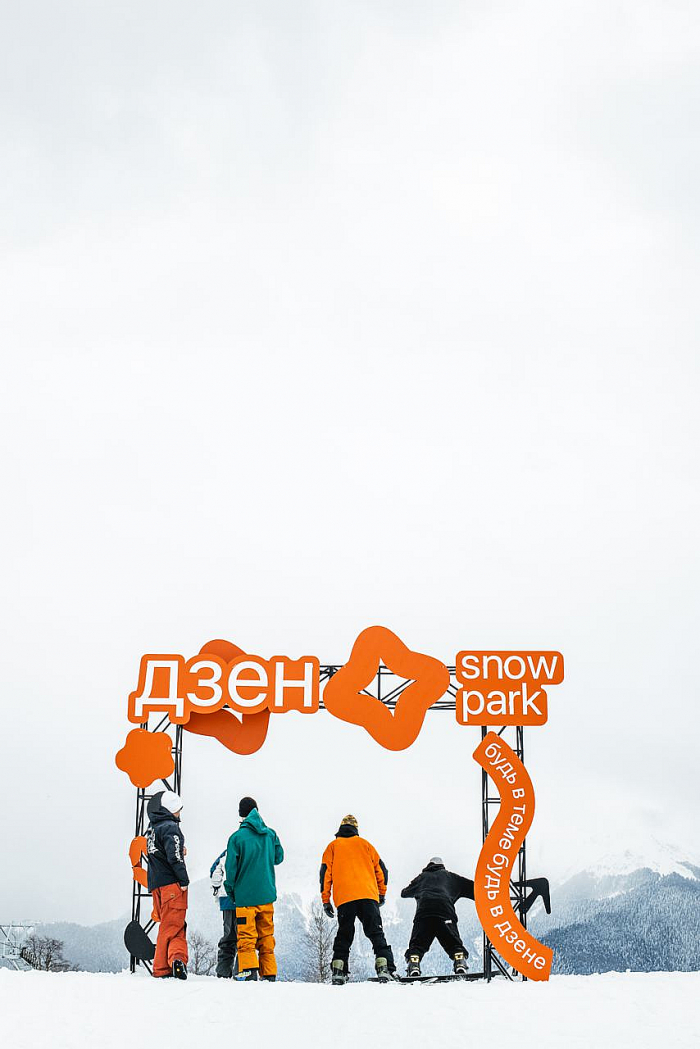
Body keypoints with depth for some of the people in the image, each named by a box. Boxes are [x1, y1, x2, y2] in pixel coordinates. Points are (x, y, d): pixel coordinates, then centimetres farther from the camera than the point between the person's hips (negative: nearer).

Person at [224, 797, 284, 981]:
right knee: (266, 936, 12)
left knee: (246, 937, -1)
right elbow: (279, 857, 16)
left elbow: (231, 868, -8)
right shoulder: (270, 834, 2)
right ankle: (269, 973, 13)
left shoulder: (237, 837, -10)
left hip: (245, 895, -4)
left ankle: (248, 970, -14)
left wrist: (230, 890, 7)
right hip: (267, 895, 4)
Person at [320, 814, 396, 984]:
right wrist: (382, 893, 24)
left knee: (343, 936, 10)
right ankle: (384, 968, -14)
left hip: (343, 898, 0)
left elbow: (325, 873, 9)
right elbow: (380, 868, 16)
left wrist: (325, 900, 10)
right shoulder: (364, 843, 19)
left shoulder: (333, 846, 16)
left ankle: (338, 970, 0)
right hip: (368, 895, 0)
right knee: (376, 933, 0)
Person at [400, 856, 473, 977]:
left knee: (417, 944, 5)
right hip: (445, 910, 0)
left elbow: (404, 893, 44)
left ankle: (413, 965, -18)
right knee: (454, 943, 5)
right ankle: (460, 962, -20)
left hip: (424, 910, 0)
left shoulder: (422, 877, 34)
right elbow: (471, 887, 29)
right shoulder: (449, 876, 33)